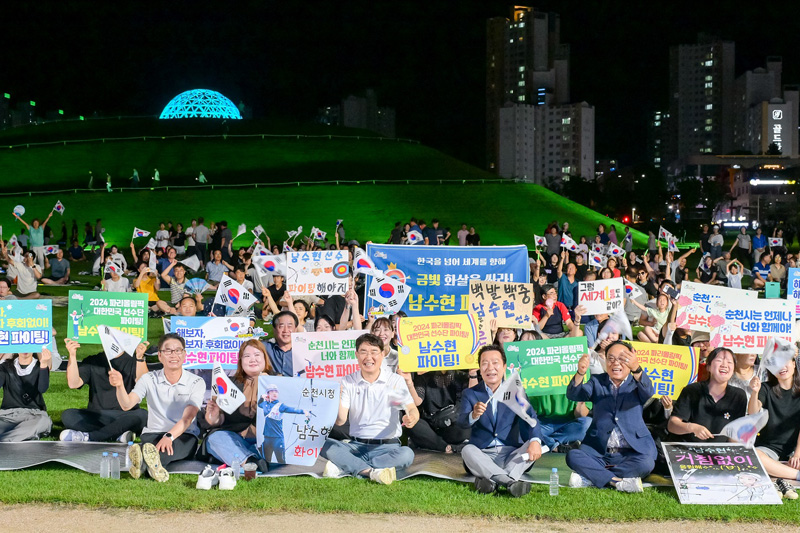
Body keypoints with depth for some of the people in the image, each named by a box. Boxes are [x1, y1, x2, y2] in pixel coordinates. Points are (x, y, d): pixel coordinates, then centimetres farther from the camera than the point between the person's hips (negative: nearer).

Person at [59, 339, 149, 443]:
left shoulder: (132, 360, 9)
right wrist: (72, 355, -11)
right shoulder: (92, 361, 15)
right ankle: (118, 435, -26)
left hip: (125, 417, -2)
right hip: (96, 417, 2)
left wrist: (140, 357, -25)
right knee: (67, 416, -25)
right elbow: (73, 384, 0)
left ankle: (87, 436, -31)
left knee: (142, 415, -34)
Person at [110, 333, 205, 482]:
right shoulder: (149, 379, 7)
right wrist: (120, 385, -29)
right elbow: (127, 405, -7)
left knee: (169, 446, -38)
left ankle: (142, 464, -66)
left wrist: (169, 436, -31)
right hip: (153, 433, 2)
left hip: (184, 436, -2)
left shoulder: (196, 382, 1)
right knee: (148, 440, -36)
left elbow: (187, 418, -12)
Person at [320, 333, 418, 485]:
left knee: (406, 454, -34)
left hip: (387, 446, -1)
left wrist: (411, 418, -32)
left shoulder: (395, 380, 1)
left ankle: (343, 466, -28)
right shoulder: (348, 382, 5)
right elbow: (340, 421, -2)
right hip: (356, 445, 1)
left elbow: (412, 409, -8)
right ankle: (370, 471, -31)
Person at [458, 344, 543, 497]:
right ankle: (510, 483, -43)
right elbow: (462, 422, -11)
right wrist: (474, 415, -36)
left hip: (511, 455, 1)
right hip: (484, 456, -1)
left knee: (533, 445, -25)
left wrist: (535, 441, -32)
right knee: (467, 450, -29)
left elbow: (529, 418, -10)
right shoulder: (470, 394, 6)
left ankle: (491, 481, -40)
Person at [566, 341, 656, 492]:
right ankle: (616, 481, -23)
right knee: (573, 456, -25)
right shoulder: (597, 382, 12)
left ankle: (590, 477, -20)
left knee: (646, 463, -31)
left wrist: (637, 369, -39)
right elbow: (573, 395, -6)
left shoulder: (637, 384, 9)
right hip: (598, 451, 0)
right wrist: (580, 373, -28)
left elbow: (648, 392, -16)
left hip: (631, 452, 0)